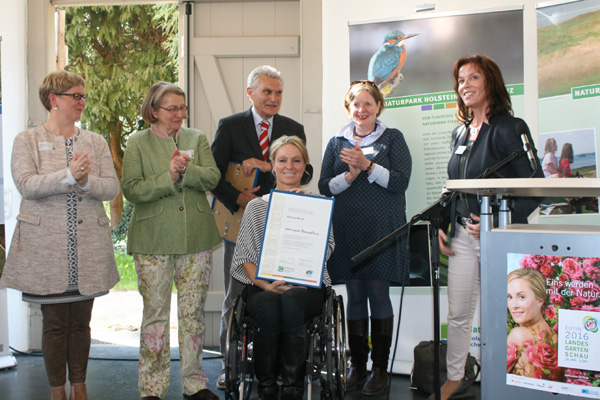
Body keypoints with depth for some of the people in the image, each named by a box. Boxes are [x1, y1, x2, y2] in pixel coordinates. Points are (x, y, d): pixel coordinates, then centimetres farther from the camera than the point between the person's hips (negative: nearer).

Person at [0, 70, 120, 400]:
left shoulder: (96, 142, 10)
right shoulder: (27, 141, 2)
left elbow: (112, 188, 1)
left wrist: (85, 181, -18)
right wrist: (69, 175, -23)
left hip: (88, 246, 3)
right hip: (47, 247, -2)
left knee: (81, 322, 11)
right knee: (55, 323, 4)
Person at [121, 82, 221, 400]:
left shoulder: (197, 139, 11)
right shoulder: (138, 143, 3)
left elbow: (212, 177, -2)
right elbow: (131, 189, -8)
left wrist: (185, 170, -19)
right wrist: (169, 176, -18)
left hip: (195, 239, 3)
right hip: (153, 241, -2)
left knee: (193, 312, 8)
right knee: (155, 313, 3)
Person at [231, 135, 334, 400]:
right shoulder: (256, 206, 15)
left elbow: (326, 251, 1)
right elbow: (244, 257, 7)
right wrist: (266, 284, -12)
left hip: (307, 286, 0)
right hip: (263, 286, 1)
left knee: (291, 300, -37)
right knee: (267, 306, -36)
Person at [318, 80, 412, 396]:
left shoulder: (392, 138, 7)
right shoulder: (337, 142, 13)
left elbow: (400, 181, -5)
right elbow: (324, 187, 6)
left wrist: (368, 165, -15)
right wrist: (350, 175, -11)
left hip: (381, 230, -2)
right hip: (347, 230, 2)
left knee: (378, 294, -1)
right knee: (354, 296, 6)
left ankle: (380, 368, 11)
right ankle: (357, 365, 18)